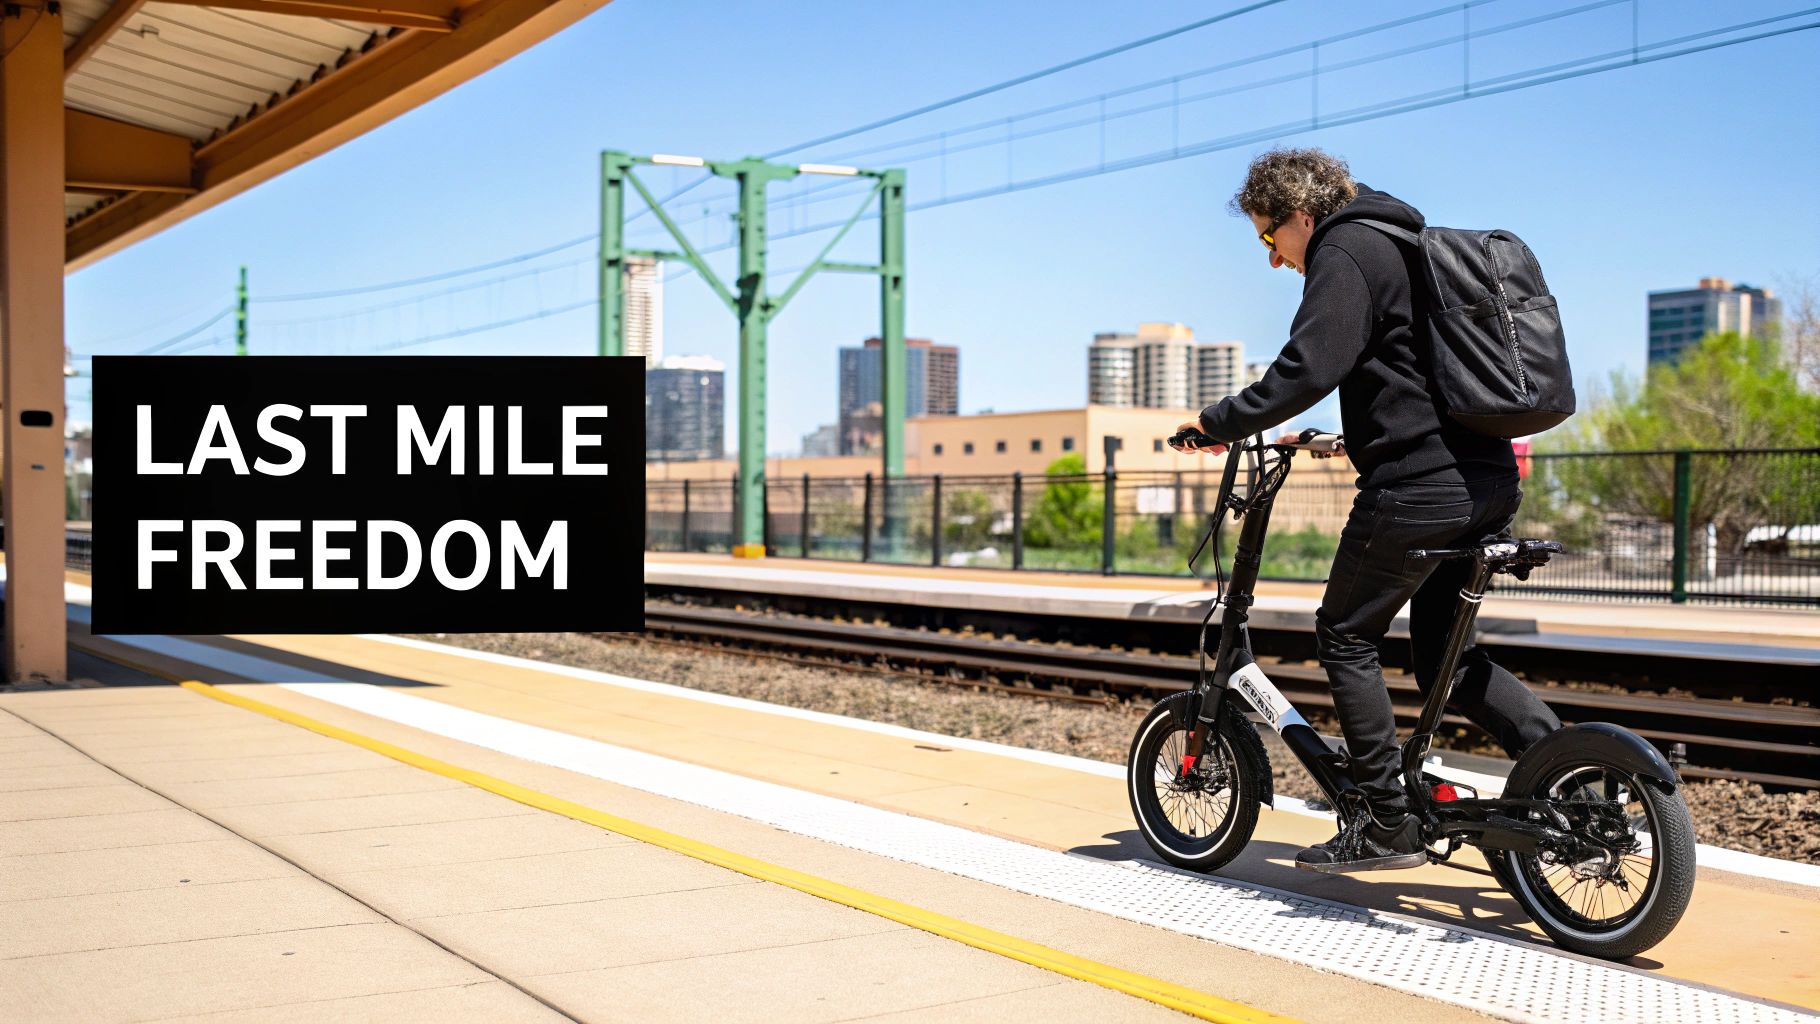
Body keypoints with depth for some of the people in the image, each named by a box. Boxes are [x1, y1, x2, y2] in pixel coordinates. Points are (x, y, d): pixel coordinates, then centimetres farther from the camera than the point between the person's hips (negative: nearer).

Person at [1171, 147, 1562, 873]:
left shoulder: (1344, 254, -7)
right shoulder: (1404, 246, 22)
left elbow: (1308, 369, -21)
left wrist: (1221, 422, -11)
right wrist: (1355, 438, 40)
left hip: (1417, 489, -9)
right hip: (1489, 484, 9)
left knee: (1345, 638, 5)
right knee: (1445, 656, 15)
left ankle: (1387, 825, 6)